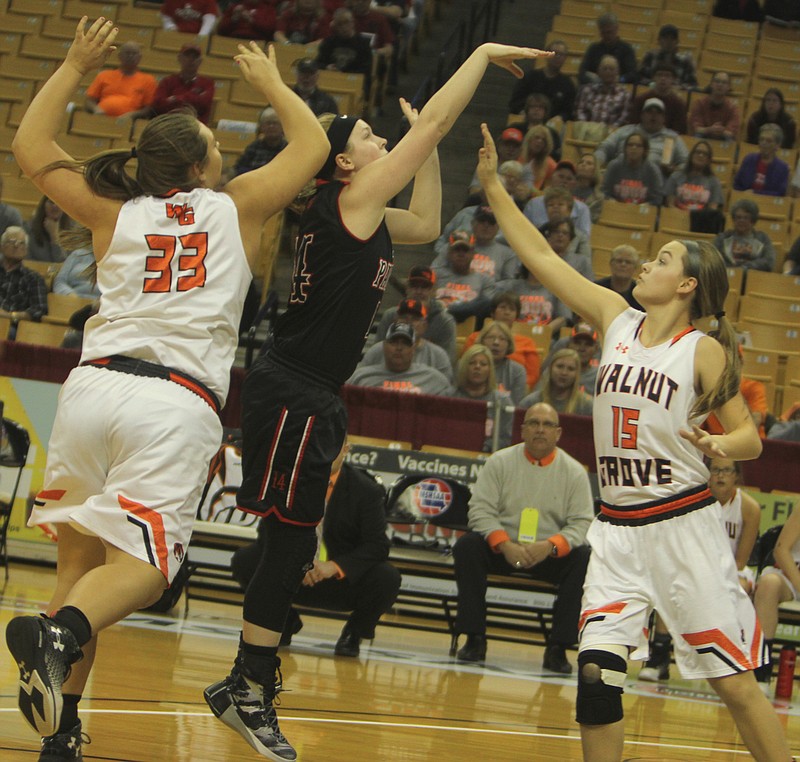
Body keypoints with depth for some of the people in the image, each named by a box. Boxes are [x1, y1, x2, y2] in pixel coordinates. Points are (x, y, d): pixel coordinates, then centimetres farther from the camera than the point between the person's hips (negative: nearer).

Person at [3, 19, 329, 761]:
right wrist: (269, 81, 42)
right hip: (177, 403, -3)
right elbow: (311, 144, 28)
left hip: (95, 384, 3)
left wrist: (75, 65, 33)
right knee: (140, 567, -4)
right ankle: (60, 633, -36)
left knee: (82, 556, 11)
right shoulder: (237, 207, 12)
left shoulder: (115, 214, 16)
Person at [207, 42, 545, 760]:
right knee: (292, 540, -8)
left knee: (295, 544, 12)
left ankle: (249, 685, 17)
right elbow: (435, 120, -11)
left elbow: (426, 224, 31)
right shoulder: (351, 199, -10)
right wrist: (483, 53, -3)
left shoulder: (362, 214, 15)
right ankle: (249, 689, -5)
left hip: (311, 396, 10)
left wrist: (429, 145, 22)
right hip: (292, 393, -10)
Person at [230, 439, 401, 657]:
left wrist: (335, 566, -33)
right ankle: (284, 621, 8)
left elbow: (378, 546, -16)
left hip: (343, 580, -2)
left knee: (387, 578, -32)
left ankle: (354, 633, 2)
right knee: (243, 561, -20)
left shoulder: (367, 490, -8)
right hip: (295, 578, 2)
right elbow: (268, 530, -7)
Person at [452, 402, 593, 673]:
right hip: (502, 548, 0)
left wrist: (550, 546, -24)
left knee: (584, 559, -28)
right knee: (467, 546, -28)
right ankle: (475, 639, -19)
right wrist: (504, 544, -23)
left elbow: (582, 523, -4)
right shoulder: (500, 462, 2)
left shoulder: (574, 472, 2)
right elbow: (480, 510, -5)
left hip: (552, 554, 0)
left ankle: (557, 648, -22)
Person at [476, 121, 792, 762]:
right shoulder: (616, 319, 7)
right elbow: (542, 258, 7)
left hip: (682, 527, -5)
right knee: (596, 673, -7)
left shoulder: (705, 351, -6)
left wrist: (718, 445, -26)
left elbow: (750, 438, -4)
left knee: (735, 682, -4)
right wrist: (493, 185, 5)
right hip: (618, 528, 5)